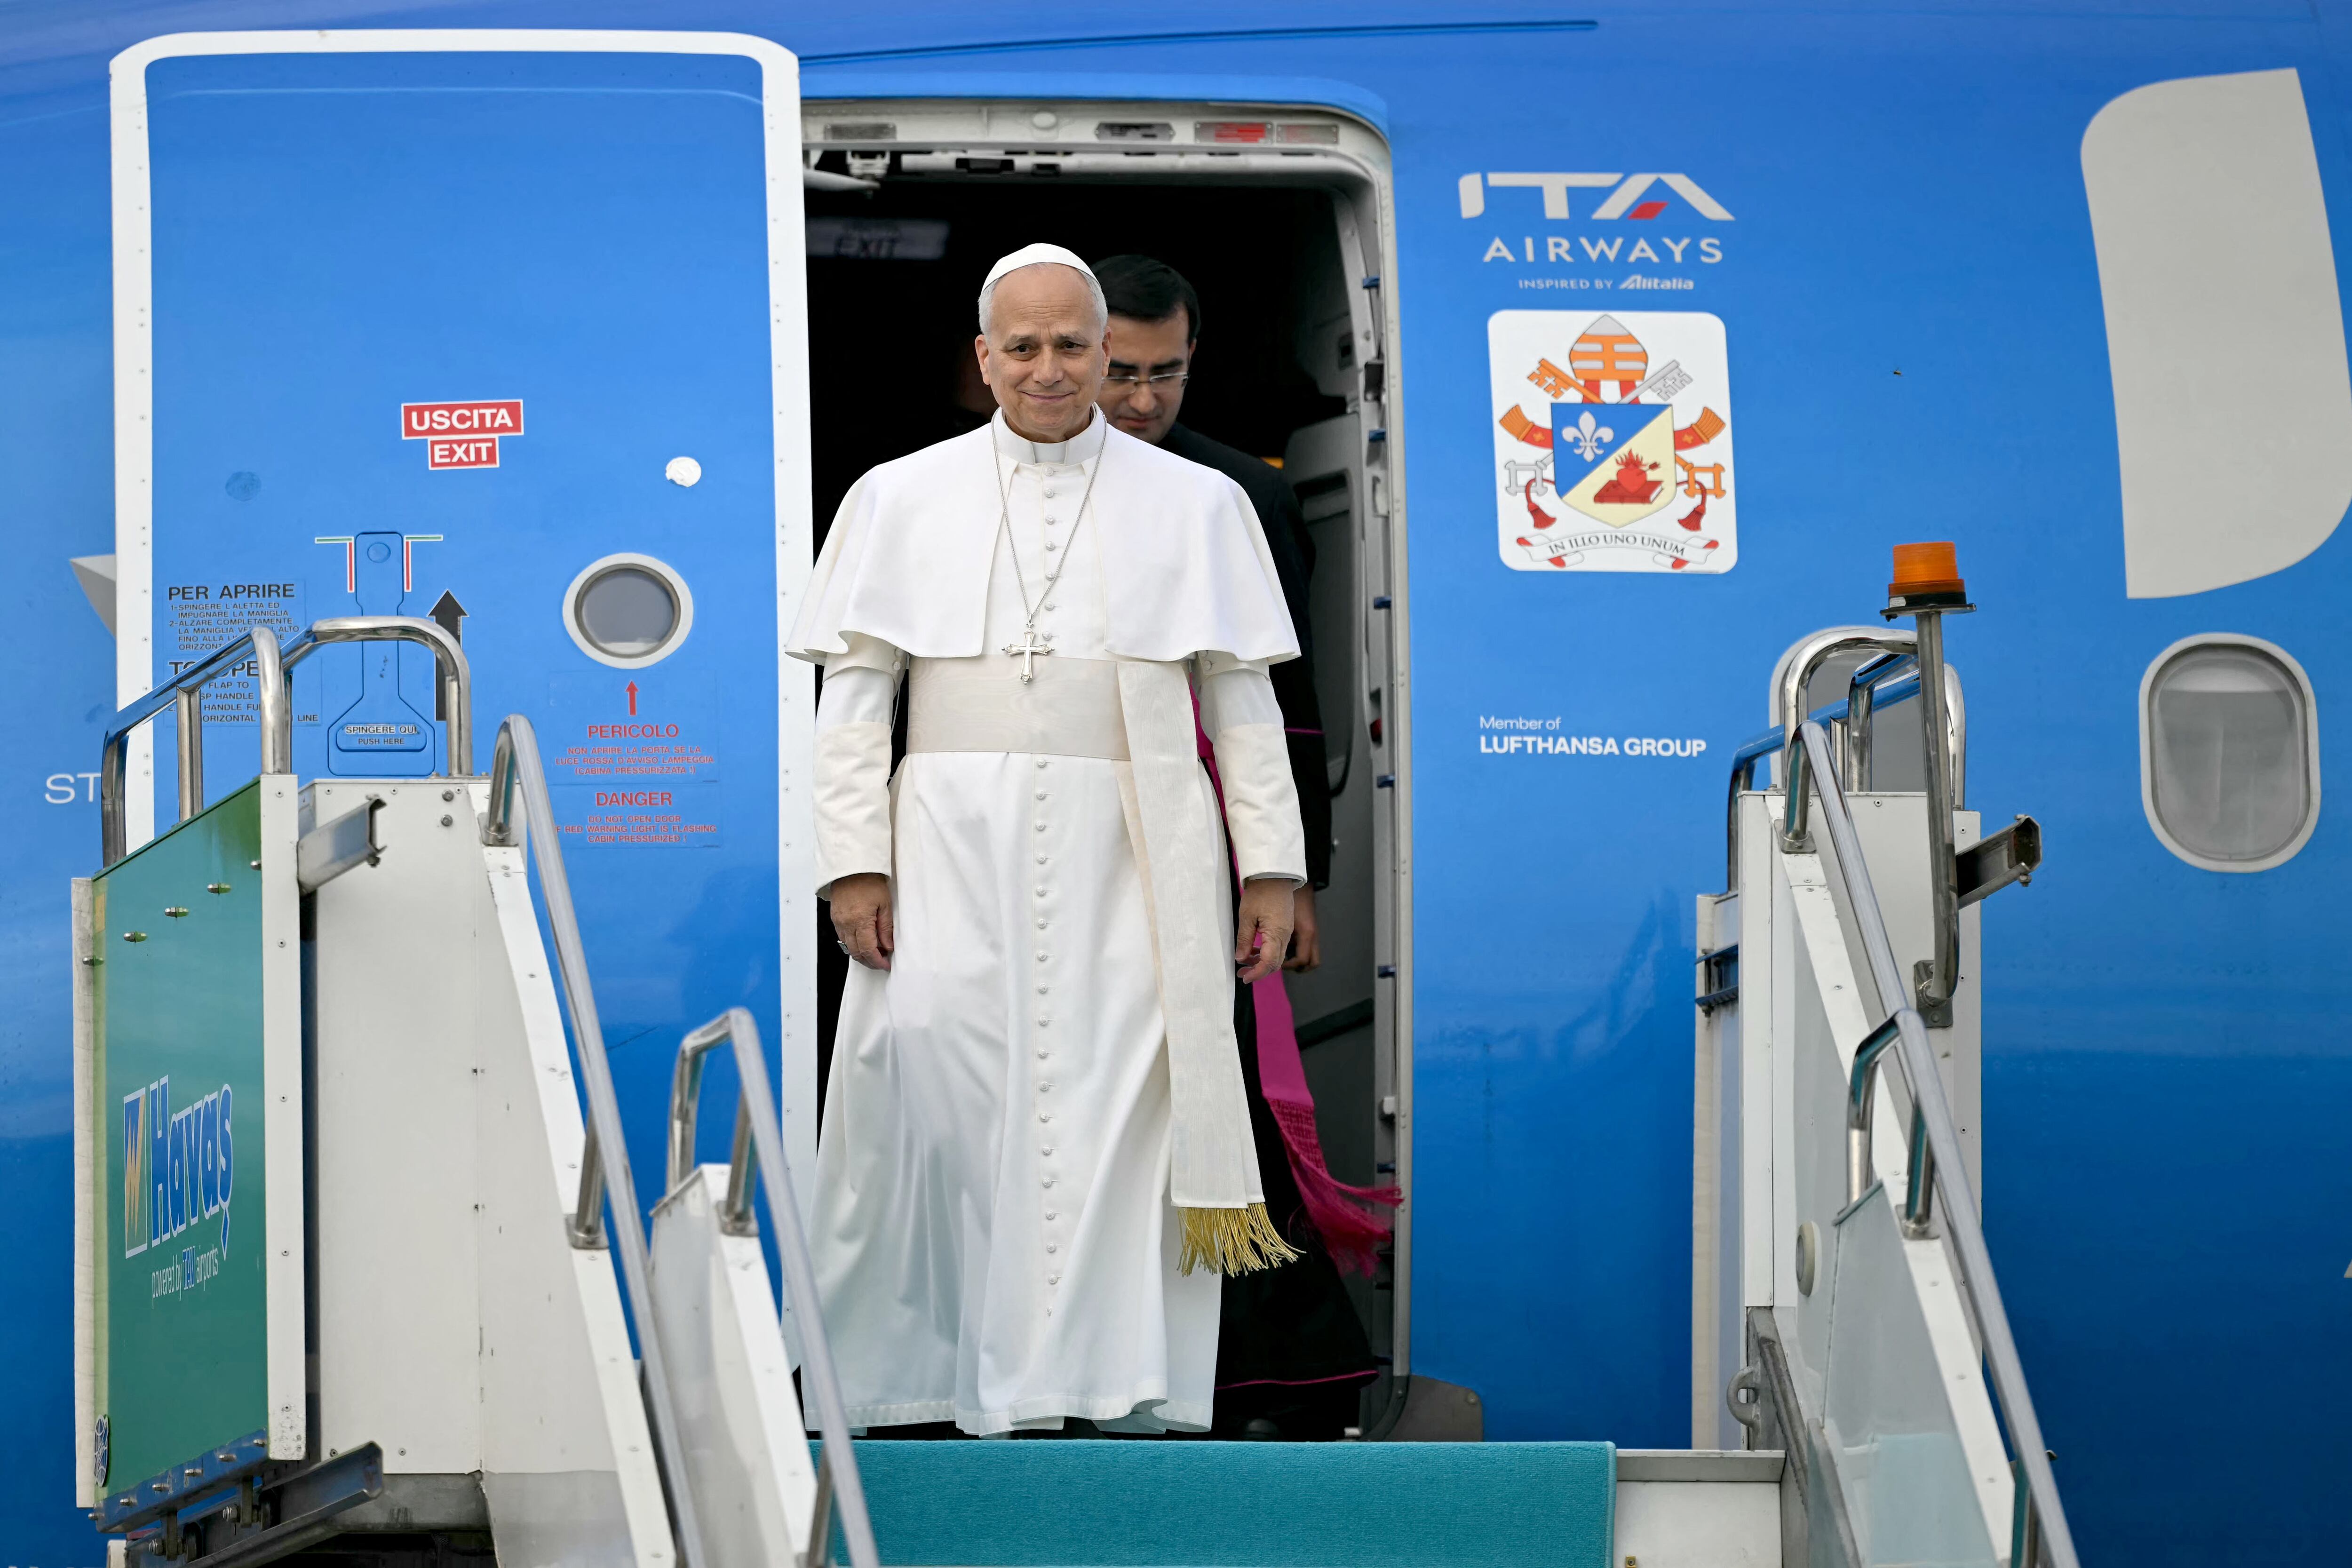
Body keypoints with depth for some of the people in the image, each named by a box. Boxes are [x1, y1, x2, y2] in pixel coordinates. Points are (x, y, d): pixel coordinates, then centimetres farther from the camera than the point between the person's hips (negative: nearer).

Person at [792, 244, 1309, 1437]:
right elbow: (855, 694, 7)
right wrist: (853, 860, -2)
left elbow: (1243, 699, 9)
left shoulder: (1193, 505, 11)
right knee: (923, 1060, -12)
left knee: (1125, 1093, -8)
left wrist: (1271, 866, 2)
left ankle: (1130, 1384, -4)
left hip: (1130, 855, 0)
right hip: (955, 846, 0)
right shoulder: (900, 501, 11)